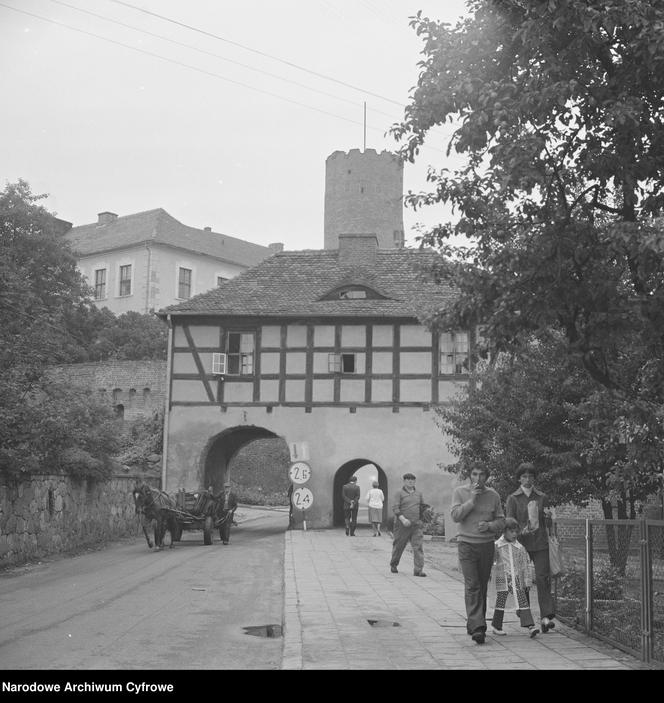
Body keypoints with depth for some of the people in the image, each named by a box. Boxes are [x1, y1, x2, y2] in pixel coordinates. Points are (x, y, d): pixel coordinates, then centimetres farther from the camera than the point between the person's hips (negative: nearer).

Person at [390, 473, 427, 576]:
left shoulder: (418, 494, 13)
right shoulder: (400, 493, -1)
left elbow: (422, 507, 25)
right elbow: (395, 508, -9)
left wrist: (420, 520, 19)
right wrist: (403, 519, -21)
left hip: (416, 525, 3)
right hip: (402, 525, -3)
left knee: (418, 547, -8)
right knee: (398, 546, 8)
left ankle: (418, 570, -10)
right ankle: (393, 565, 29)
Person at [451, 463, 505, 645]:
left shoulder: (493, 495, 6)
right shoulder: (460, 492, 1)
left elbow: (501, 520, 9)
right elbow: (455, 516, -9)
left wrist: (489, 525, -12)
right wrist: (472, 500, -15)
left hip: (487, 545, 3)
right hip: (466, 544, -3)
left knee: (482, 587, 8)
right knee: (472, 586, -12)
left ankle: (473, 623, 22)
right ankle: (477, 628, -17)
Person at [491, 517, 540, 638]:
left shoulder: (520, 548, 6)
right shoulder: (497, 546, -1)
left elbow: (525, 566, 10)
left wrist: (526, 582, 9)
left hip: (517, 581, 2)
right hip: (502, 579, -2)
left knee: (522, 601, -5)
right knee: (500, 601, 6)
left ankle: (530, 625, -9)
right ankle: (496, 626, 18)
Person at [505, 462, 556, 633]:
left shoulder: (542, 497, 11)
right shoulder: (513, 498, 3)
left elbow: (547, 523, 17)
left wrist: (548, 516, -6)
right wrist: (521, 530, -19)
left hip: (540, 543, 1)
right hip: (521, 543, -1)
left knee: (542, 577, -10)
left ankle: (546, 616, -13)